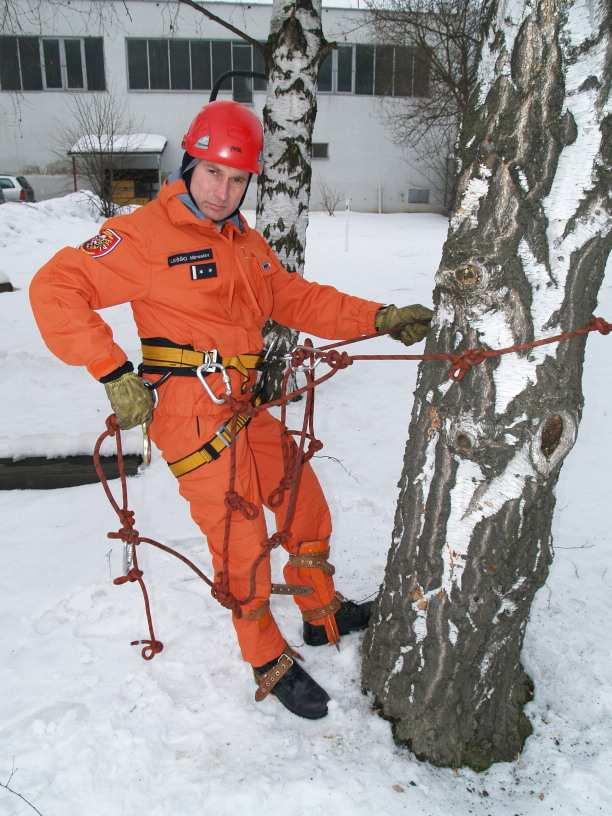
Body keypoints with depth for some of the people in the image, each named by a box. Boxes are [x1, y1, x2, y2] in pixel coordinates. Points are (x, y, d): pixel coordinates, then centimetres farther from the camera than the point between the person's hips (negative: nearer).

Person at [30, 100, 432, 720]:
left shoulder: (247, 243, 14)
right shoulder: (147, 233, -10)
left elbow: (299, 299, 14)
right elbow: (56, 289, -14)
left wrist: (380, 318, 4)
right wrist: (115, 372, -21)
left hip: (245, 408, 8)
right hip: (192, 416, -8)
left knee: (305, 502, 17)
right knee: (240, 541, -1)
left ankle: (323, 614, 41)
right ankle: (271, 665, 24)